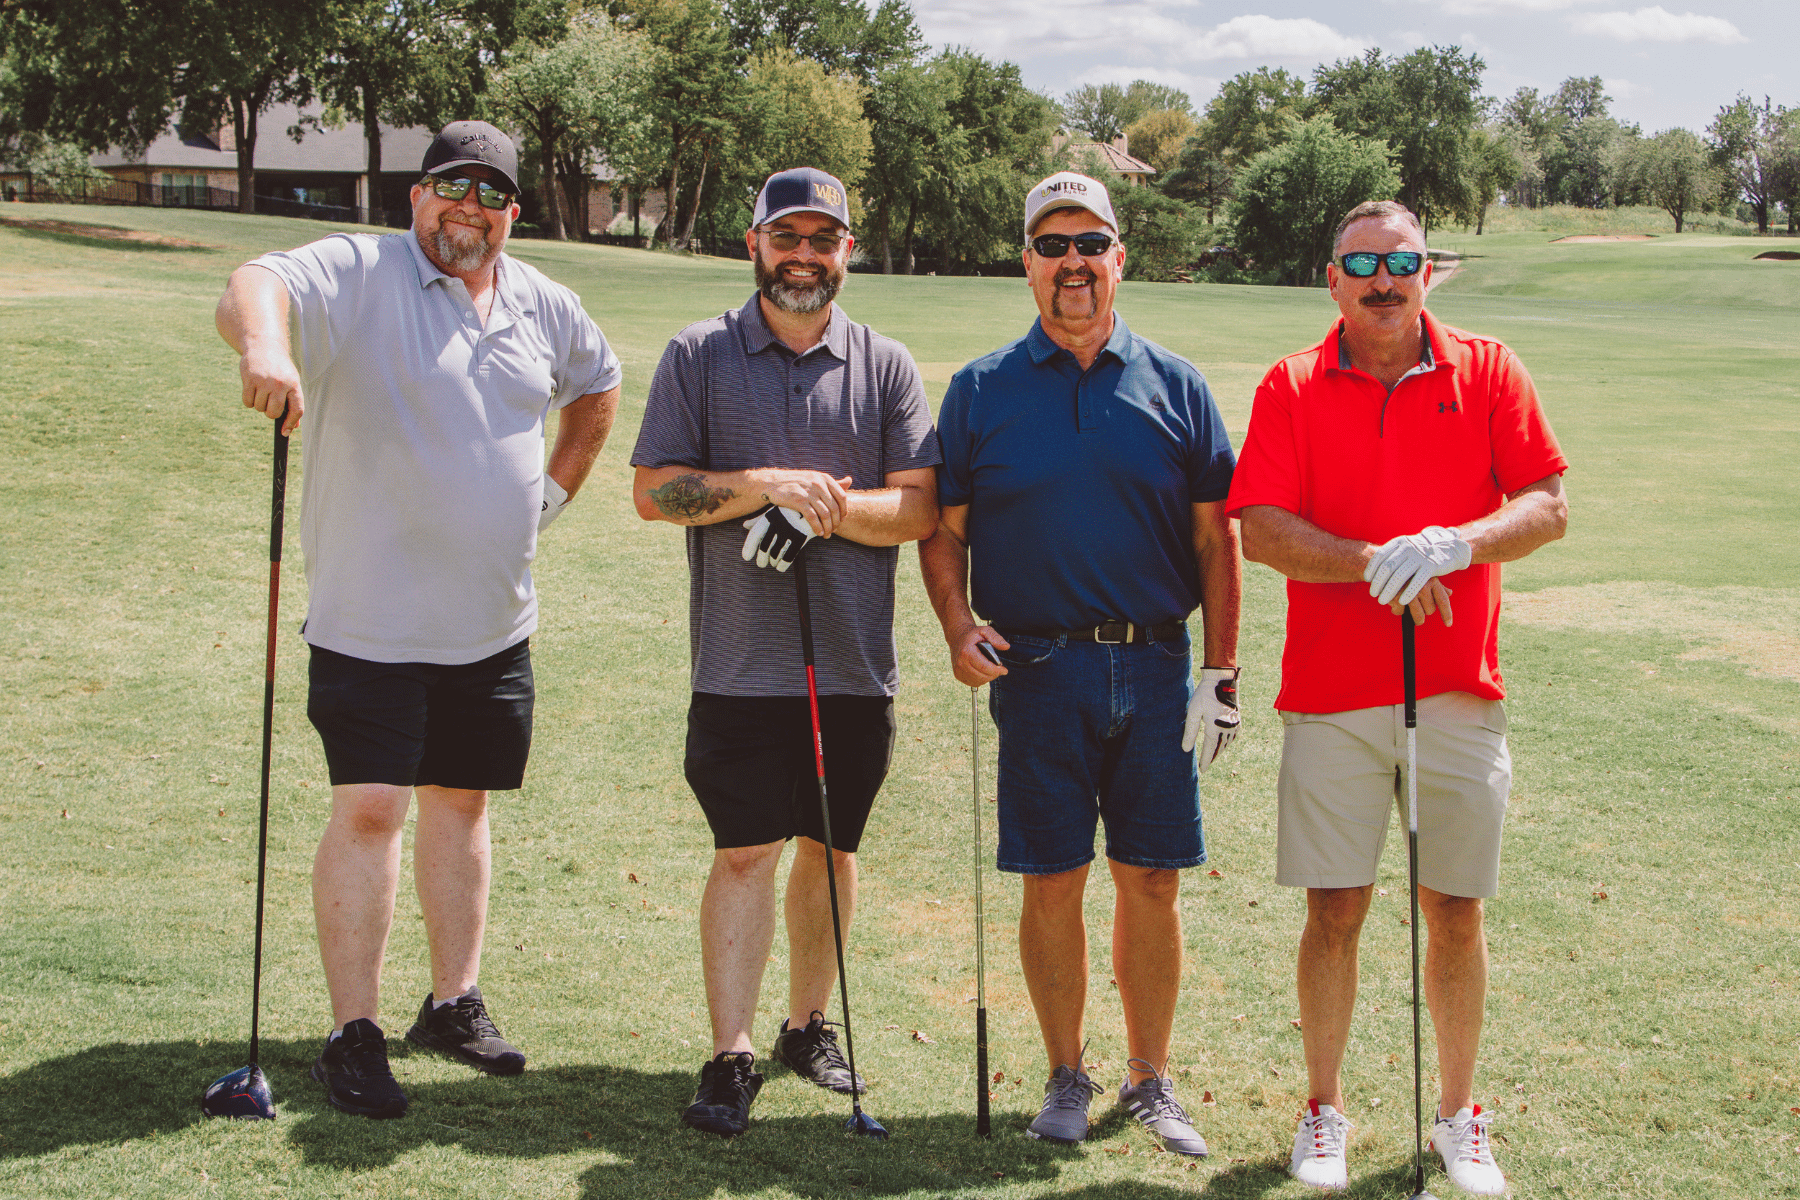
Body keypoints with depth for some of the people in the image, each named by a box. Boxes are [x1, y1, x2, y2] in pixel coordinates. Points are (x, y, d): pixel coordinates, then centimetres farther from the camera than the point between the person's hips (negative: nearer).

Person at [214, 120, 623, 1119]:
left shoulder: (542, 306, 8)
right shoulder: (358, 274, -9)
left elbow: (597, 385, 27)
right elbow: (255, 286, -29)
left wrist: (553, 492, 16)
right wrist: (265, 342, -53)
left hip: (494, 622, 6)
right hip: (373, 618, -5)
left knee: (461, 800, 14)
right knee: (369, 808, -9)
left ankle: (454, 1002, 26)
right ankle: (353, 1034, -1)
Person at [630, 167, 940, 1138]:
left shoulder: (887, 366, 7)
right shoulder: (699, 355, 3)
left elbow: (920, 508, 0)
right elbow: (653, 491, -3)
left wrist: (825, 504, -16)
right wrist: (763, 485, -16)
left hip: (856, 664, 2)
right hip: (741, 664, -2)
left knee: (830, 847, 12)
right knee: (744, 853, -4)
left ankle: (807, 1024, 28)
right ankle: (730, 1059, 1)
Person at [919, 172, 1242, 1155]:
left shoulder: (1175, 386, 6)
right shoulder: (980, 390, 5)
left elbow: (1215, 538, 6)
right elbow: (943, 530, 8)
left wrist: (1221, 673, 1)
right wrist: (959, 630, -9)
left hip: (1156, 668, 1)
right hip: (1039, 669, -1)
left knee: (1152, 883, 5)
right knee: (1052, 884, 4)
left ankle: (1150, 1080, 20)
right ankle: (1066, 1077, 20)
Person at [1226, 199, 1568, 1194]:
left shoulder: (1487, 372, 4)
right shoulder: (1291, 386, 2)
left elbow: (1547, 508, -2)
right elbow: (1261, 531, -8)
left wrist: (1452, 543, -20)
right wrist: (1382, 563, -19)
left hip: (1458, 693, 1)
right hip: (1331, 695, -1)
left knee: (1455, 913, 7)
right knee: (1333, 913, 3)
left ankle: (1458, 1117, 23)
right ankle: (1324, 1111, 20)